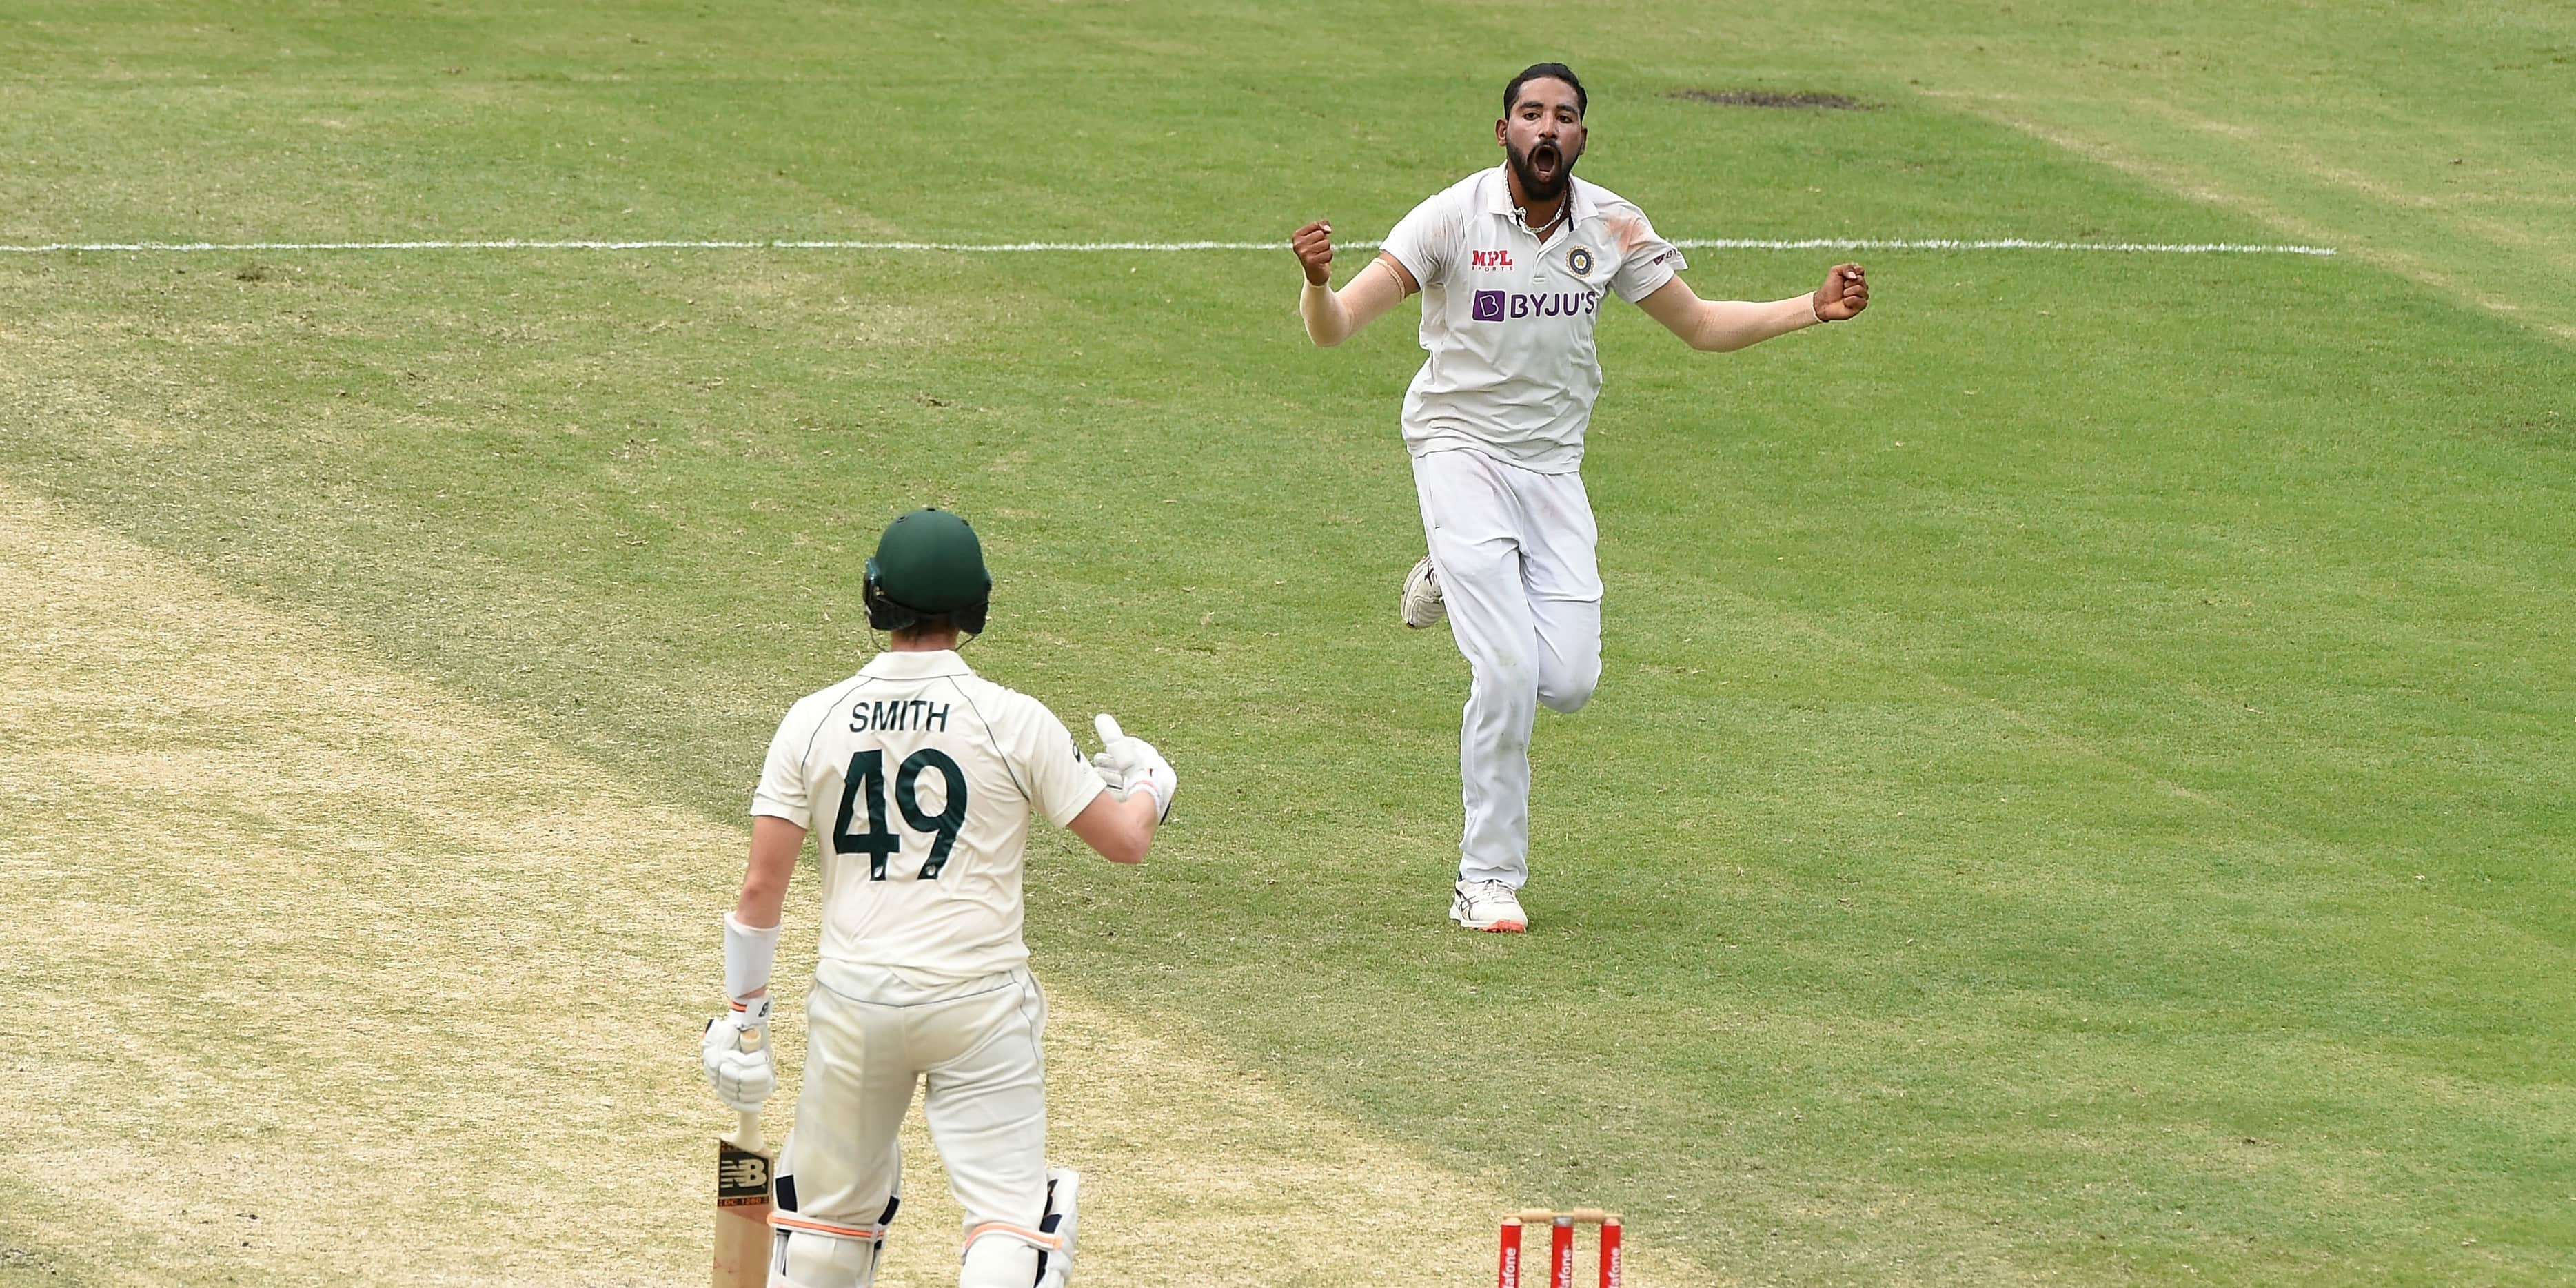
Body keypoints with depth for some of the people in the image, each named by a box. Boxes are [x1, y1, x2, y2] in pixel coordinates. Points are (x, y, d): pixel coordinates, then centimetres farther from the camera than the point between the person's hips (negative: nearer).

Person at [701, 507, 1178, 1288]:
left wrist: (743, 1011, 8)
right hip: (978, 1003, -3)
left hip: (852, 1001, 3)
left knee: (831, 1202, 17)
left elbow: (760, 886, -1)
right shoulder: (1014, 722, -7)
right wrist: (1149, 784, 21)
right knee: (1010, 1208, -3)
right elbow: (1127, 842, -1)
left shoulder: (814, 722, 0)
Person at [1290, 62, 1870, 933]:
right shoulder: (1453, 218, -15)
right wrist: (1317, 282, -44)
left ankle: (1457, 585, 27)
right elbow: (1335, 330, -21)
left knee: (1568, 683, -5)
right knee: (1508, 672, -17)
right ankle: (1488, 883, -3)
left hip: (1552, 468, 4)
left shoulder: (1612, 228, -3)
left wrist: (1811, 309, -4)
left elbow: (1701, 324, 9)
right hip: (1461, 456, -4)